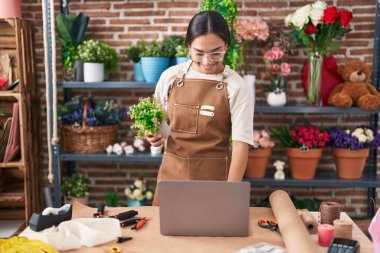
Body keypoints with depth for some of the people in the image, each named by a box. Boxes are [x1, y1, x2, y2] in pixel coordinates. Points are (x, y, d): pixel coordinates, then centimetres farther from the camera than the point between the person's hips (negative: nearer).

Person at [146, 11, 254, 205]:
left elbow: (241, 144, -13)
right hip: (172, 173, 3)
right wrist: (155, 136, -10)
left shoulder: (236, 87, -10)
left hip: (214, 176, -2)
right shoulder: (171, 77, -1)